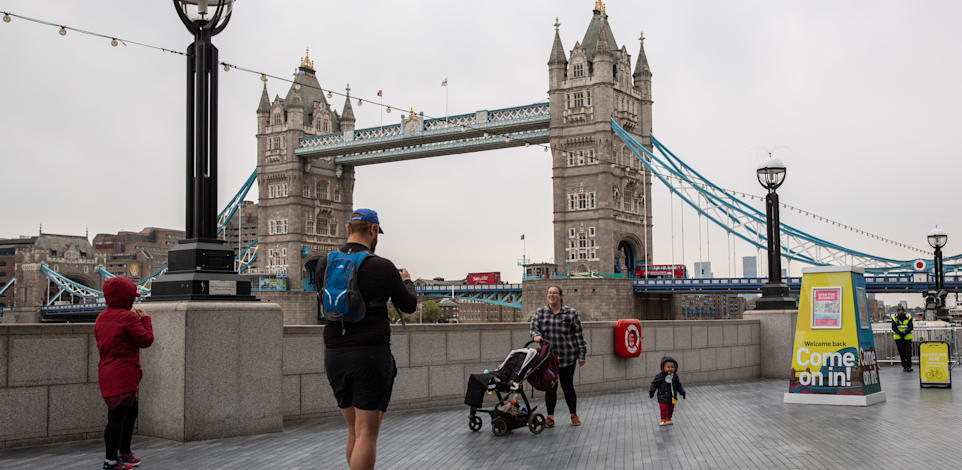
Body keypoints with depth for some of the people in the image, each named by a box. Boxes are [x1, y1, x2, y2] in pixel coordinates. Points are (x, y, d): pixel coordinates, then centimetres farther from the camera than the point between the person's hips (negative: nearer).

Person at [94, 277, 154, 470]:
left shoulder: (101, 318, 14)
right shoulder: (128, 317, -14)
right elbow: (146, 340, -10)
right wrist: (145, 320, 3)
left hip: (107, 372, 10)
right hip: (123, 375, -10)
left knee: (130, 412, 21)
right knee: (117, 417, -5)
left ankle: (125, 453, 30)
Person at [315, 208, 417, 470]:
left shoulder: (324, 265, 4)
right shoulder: (382, 267, -9)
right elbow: (409, 306, 4)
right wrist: (407, 282, 25)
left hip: (334, 354, 5)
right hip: (371, 355, -5)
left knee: (354, 429, 16)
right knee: (367, 433, -2)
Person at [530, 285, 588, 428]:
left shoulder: (571, 313, -1)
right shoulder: (540, 313, 5)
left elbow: (579, 335, 0)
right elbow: (533, 328, 5)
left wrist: (582, 355, -1)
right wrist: (536, 335, -19)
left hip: (567, 358, -2)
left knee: (568, 386, 5)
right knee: (550, 387, 4)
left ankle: (574, 415, 21)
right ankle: (550, 417, 12)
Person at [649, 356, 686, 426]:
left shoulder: (675, 376, 3)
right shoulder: (660, 376, -12)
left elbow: (679, 386, 15)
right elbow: (654, 384, -7)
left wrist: (683, 393, 15)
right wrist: (651, 392, -12)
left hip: (672, 397, 5)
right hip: (663, 397, -5)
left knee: (671, 409, 13)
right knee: (663, 409, -6)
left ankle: (668, 419, 30)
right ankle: (663, 420, 7)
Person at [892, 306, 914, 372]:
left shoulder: (908, 317, 3)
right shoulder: (894, 318, 5)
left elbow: (911, 327, -5)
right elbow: (894, 327, -4)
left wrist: (905, 332, -21)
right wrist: (899, 332, -21)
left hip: (907, 337, -1)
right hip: (898, 337, 1)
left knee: (908, 352, -10)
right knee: (901, 353, 5)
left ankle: (909, 366, -8)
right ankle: (904, 366, 14)